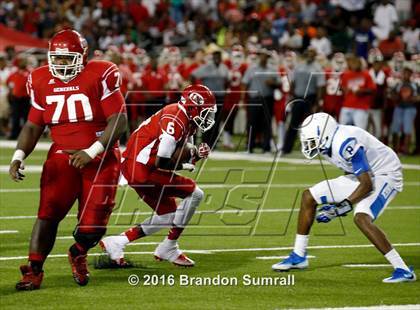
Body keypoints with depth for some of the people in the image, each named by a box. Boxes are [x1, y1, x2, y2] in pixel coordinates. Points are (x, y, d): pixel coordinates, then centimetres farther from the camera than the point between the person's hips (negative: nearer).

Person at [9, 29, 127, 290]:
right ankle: (34, 271, -11)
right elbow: (34, 125, 12)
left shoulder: (100, 76, -11)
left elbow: (119, 121, -12)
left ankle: (78, 254, 28)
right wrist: (19, 156, -5)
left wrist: (91, 152, -20)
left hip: (101, 158, -2)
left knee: (93, 225, -4)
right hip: (62, 155, 3)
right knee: (48, 212, -16)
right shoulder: (42, 81, 4)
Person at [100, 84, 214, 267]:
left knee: (169, 215, 16)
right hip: (143, 170, -10)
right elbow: (161, 162, -22)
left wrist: (197, 154, -1)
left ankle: (116, 243, 16)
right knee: (194, 193, -6)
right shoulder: (175, 119, -18)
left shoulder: (187, 121, 13)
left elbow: (184, 155, 19)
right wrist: (184, 166, -6)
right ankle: (168, 249, 3)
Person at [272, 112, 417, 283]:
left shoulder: (346, 143, -32)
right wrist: (339, 205, 8)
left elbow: (367, 185, -28)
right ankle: (298, 257, 16)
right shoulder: (326, 144, -3)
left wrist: (343, 206, -26)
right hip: (363, 176, 10)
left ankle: (403, 270, -25)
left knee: (361, 218, -32)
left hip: (384, 175, -10)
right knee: (308, 196, 6)